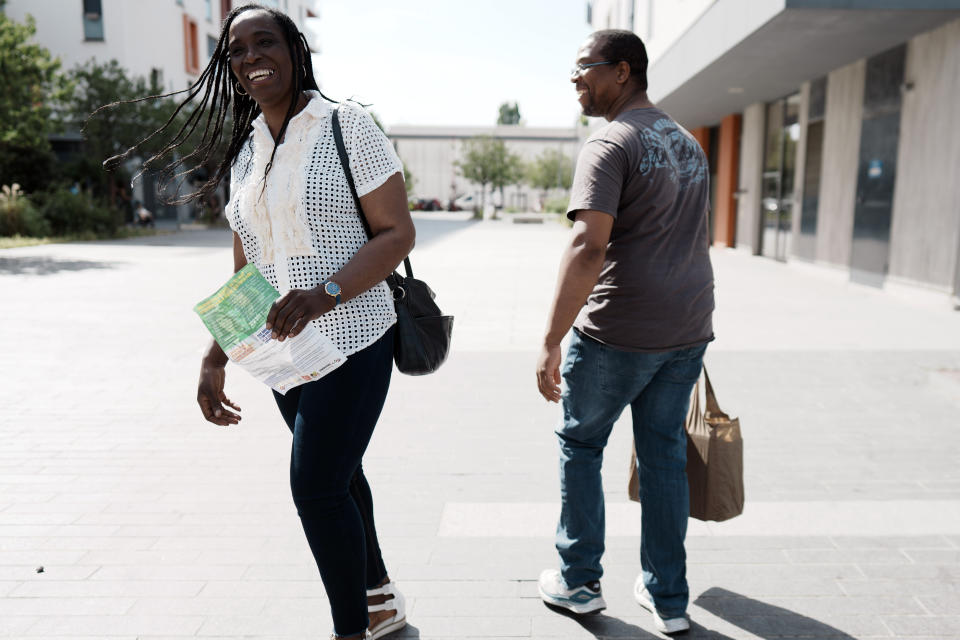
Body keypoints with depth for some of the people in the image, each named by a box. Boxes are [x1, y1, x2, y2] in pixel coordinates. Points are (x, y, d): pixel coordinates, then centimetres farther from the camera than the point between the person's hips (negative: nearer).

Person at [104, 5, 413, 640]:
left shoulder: (348, 125, -6)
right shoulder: (245, 153, 13)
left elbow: (398, 232, -11)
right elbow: (245, 271, 15)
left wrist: (325, 294, -25)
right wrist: (215, 358, 10)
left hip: (350, 338, -6)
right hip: (281, 350, 7)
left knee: (316, 484, -8)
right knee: (336, 474, 16)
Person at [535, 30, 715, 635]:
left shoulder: (611, 143, -13)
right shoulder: (688, 143, 15)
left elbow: (588, 247, -25)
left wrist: (552, 342, -23)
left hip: (618, 334, -7)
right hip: (688, 331, 8)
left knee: (580, 444, 11)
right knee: (664, 455, 15)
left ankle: (579, 582, 23)